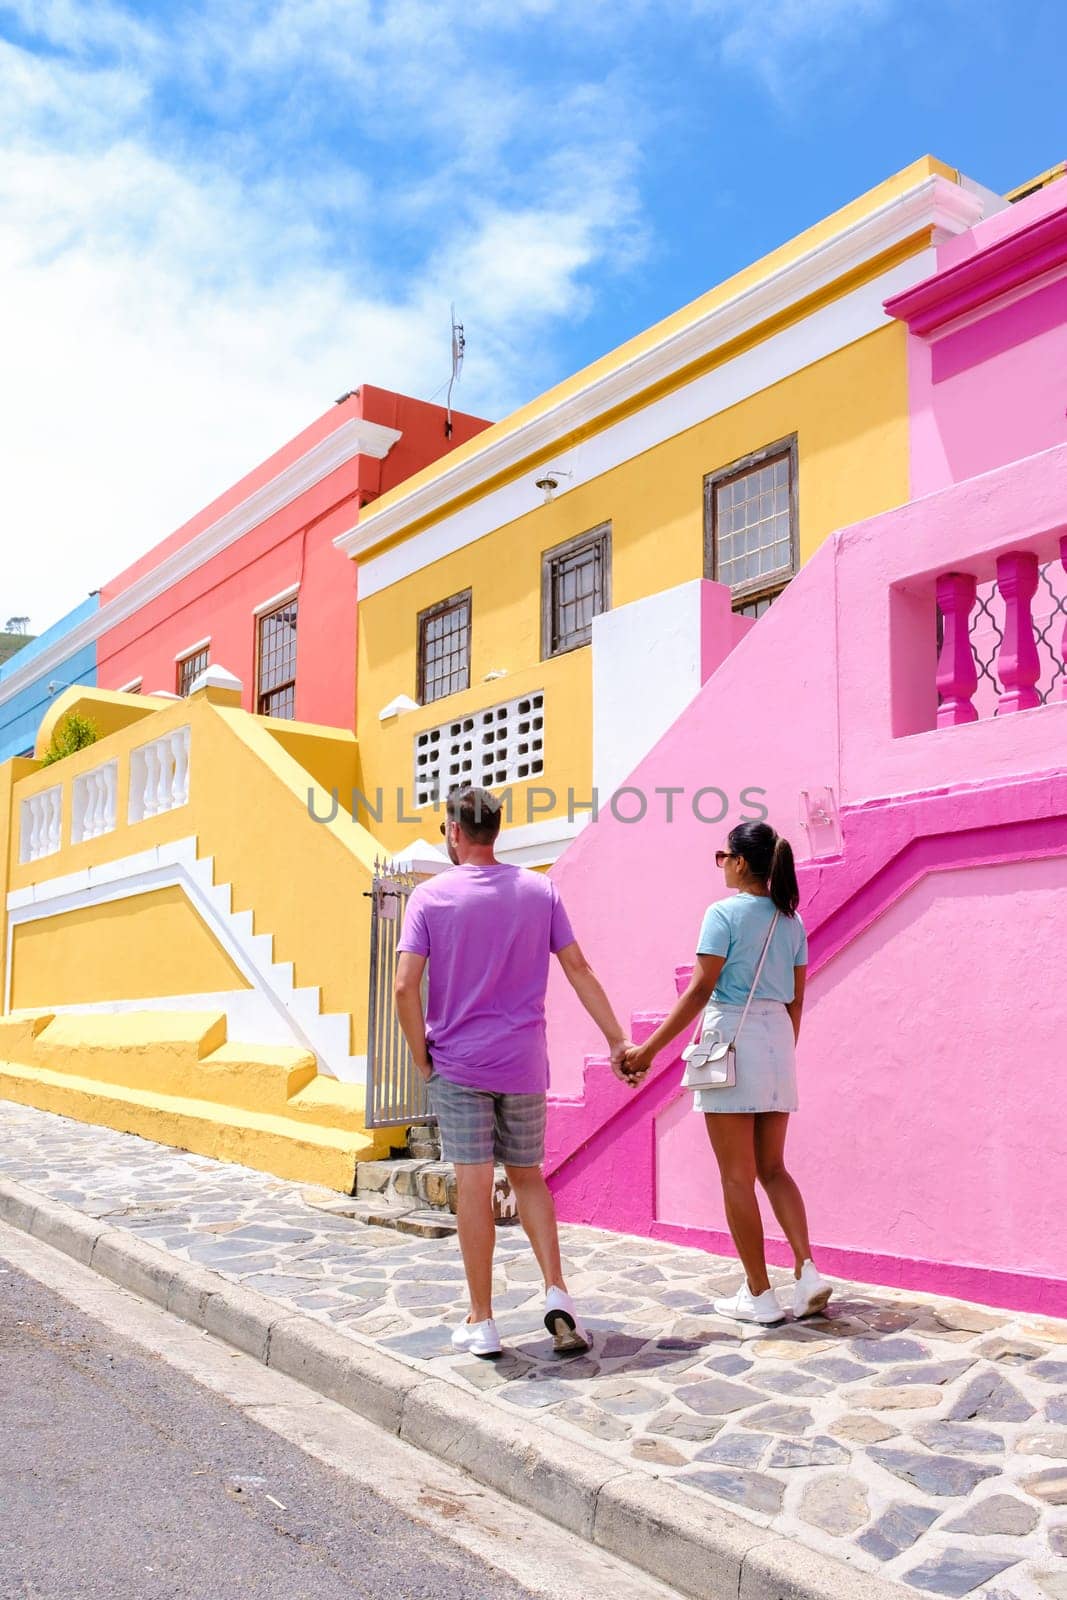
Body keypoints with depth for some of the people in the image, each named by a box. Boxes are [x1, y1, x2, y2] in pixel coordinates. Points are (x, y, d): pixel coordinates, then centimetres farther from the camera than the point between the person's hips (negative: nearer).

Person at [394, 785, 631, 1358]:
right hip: (523, 1063, 3)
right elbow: (579, 971, 2)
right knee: (528, 1176, 16)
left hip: (457, 1064, -2)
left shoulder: (431, 896, -5)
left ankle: (481, 1322, 10)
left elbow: (405, 987, -12)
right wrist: (617, 1039, 7)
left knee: (473, 1185, 3)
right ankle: (556, 1292, 3)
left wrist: (422, 1059, -1)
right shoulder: (539, 890, 2)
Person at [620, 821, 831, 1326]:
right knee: (772, 1169, 16)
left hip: (731, 1039, -6)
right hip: (779, 1041, 7)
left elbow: (700, 990, -15)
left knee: (737, 1176, 3)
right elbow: (795, 999, 13)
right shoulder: (790, 921, 10)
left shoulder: (724, 914, -10)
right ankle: (807, 1271, 2)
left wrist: (648, 1049, -13)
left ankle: (759, 1295, 8)